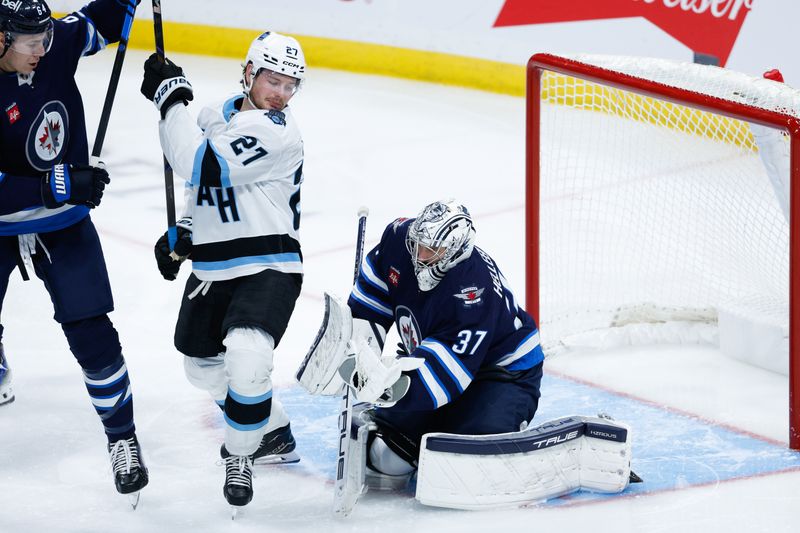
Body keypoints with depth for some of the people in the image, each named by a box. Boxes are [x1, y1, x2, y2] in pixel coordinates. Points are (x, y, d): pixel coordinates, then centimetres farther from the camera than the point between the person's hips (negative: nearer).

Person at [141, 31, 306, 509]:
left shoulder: (278, 132, -19)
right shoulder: (215, 115, 7)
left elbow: (202, 164, -28)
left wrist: (172, 98, -21)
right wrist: (183, 235, 15)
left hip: (268, 267, -8)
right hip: (212, 267, 8)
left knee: (247, 359, -28)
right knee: (204, 366, 21)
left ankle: (241, 454, -5)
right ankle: (274, 434, 42)